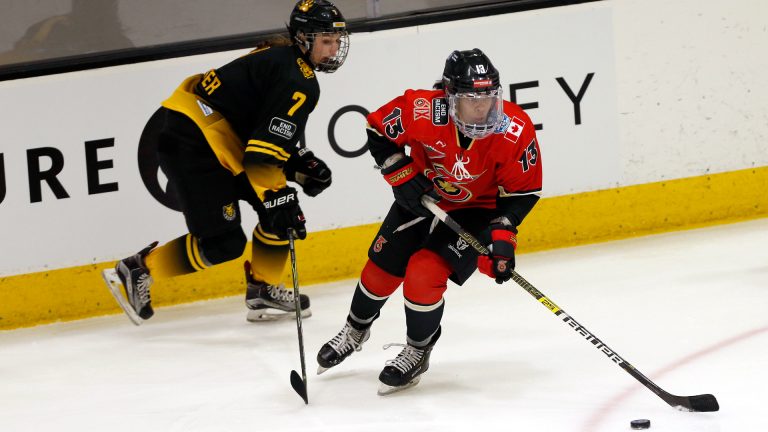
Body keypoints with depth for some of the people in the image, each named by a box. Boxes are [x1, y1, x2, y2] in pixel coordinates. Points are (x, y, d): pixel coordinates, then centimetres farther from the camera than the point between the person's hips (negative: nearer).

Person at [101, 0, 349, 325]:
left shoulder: (280, 58, 17)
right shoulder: (298, 81, -15)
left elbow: (272, 135, 23)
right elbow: (264, 151, -23)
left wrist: (301, 165, 11)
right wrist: (278, 200, -21)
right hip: (189, 142, -11)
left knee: (281, 207, 13)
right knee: (222, 244, -9)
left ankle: (263, 291, 20)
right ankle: (137, 272, 1)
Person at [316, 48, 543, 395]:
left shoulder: (516, 130, -30)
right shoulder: (423, 111, -31)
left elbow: (523, 192, -16)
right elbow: (379, 130, -11)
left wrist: (502, 234, -26)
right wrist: (402, 176, -17)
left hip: (476, 209, -3)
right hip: (422, 196, 3)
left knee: (425, 274, -19)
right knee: (382, 267, 11)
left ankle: (418, 352, 7)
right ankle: (356, 331, 43)